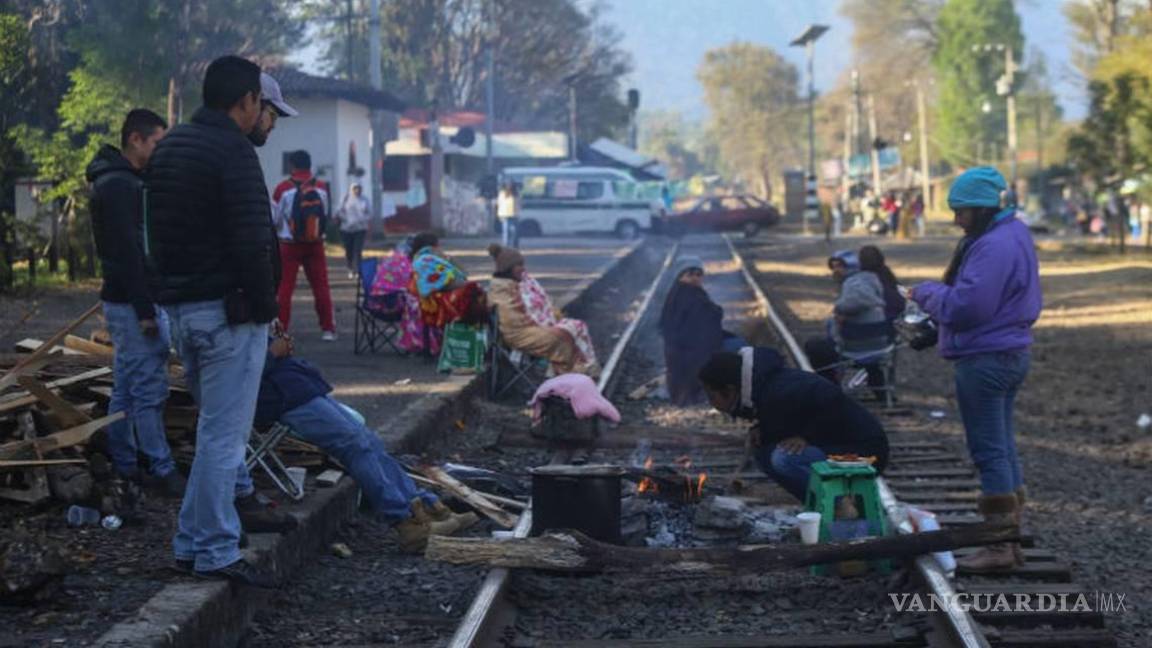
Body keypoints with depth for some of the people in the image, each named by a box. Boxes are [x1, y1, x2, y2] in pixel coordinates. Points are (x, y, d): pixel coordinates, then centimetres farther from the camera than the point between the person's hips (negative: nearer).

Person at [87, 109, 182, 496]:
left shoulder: (121, 181, 17)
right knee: (150, 389, -8)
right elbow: (127, 252, -22)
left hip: (126, 301, 11)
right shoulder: (119, 186, -17)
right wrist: (145, 310, -23)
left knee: (126, 387, 13)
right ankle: (162, 471, -5)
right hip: (133, 303, -11)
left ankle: (123, 466, 18)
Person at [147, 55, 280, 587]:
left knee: (216, 426, 20)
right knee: (224, 433, -4)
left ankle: (194, 539, 22)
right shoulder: (234, 152, -15)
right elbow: (252, 241, -21)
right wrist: (263, 306, -12)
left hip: (178, 305, 9)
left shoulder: (168, 147, 14)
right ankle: (214, 551, -1)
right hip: (226, 309, -9)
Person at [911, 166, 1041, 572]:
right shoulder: (1015, 236, 14)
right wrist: (937, 296, 6)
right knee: (1004, 448, 16)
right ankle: (1010, 539, 23)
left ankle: (999, 548, -1)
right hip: (1011, 353, 11)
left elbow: (966, 306, -25)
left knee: (989, 451, -5)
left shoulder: (993, 247, -21)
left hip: (985, 361, -11)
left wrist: (927, 292, -8)